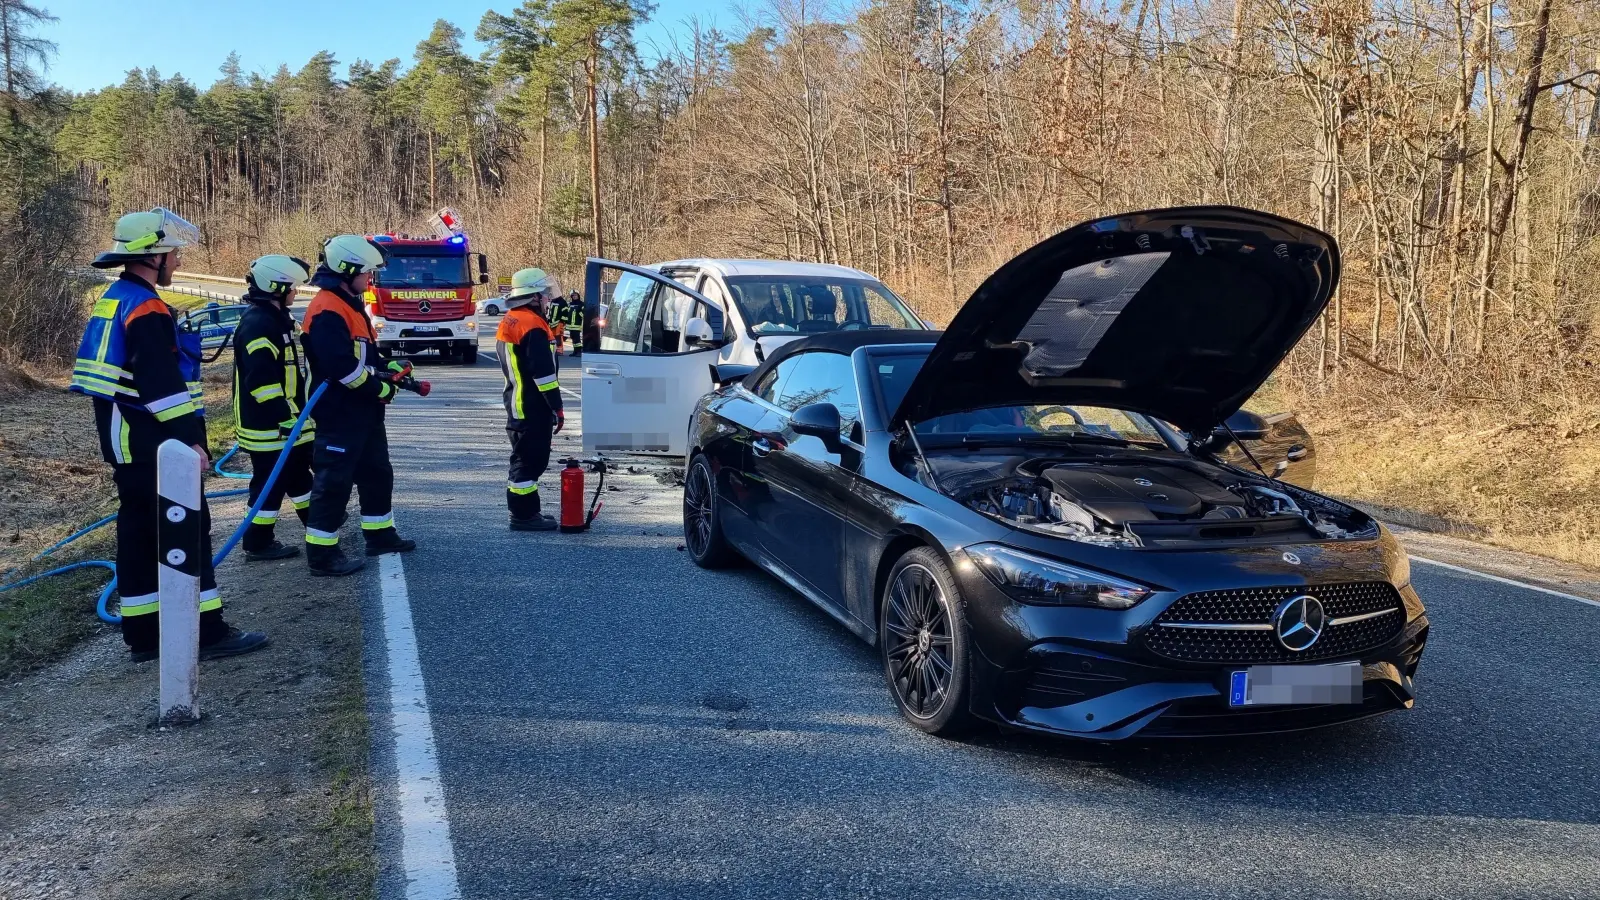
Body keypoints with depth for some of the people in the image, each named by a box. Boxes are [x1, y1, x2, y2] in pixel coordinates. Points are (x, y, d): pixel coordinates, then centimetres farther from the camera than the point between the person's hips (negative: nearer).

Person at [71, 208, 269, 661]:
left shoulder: (112, 301, 15)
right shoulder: (145, 307, -17)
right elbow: (162, 383, -23)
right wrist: (188, 438, -21)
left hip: (124, 440, 10)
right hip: (154, 443, -10)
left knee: (138, 532, 12)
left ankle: (143, 634, 18)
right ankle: (208, 632, -1)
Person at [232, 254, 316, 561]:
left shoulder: (278, 319, 12)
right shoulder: (258, 324, -21)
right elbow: (261, 378, -27)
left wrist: (295, 411, 29)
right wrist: (284, 416, -27)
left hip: (287, 419, 11)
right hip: (269, 423, -11)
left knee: (298, 471, 23)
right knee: (271, 481, -3)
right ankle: (258, 543, 7)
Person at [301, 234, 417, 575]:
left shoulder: (350, 304, 15)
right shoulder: (327, 310, -19)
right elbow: (342, 366, -26)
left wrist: (388, 367, 6)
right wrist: (381, 389, -16)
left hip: (363, 412, 11)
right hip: (339, 414, -11)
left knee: (377, 473, 19)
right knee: (334, 482, -6)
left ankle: (380, 535, 32)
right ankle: (322, 553, 0)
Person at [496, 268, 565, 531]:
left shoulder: (509, 322, 14)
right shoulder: (532, 327, -18)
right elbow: (543, 372, -22)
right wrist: (557, 407, -18)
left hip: (516, 403, 11)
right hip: (533, 408, -11)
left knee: (525, 458, 17)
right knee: (531, 460, -6)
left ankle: (524, 510, 25)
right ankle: (523, 515, -2)